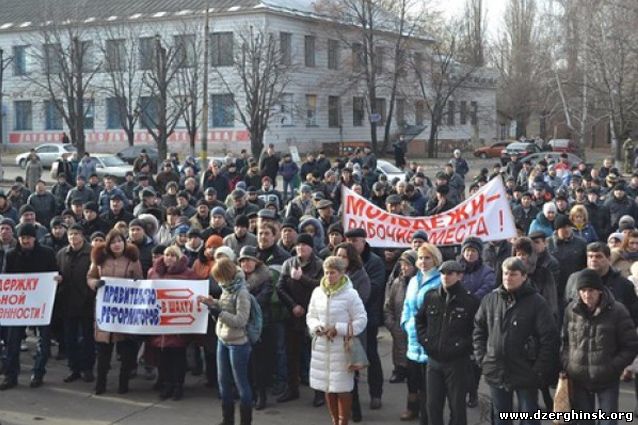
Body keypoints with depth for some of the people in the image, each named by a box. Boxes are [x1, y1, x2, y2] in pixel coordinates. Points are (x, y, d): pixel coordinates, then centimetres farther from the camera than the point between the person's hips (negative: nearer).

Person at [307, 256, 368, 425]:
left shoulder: (350, 294, -8)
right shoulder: (317, 292, 6)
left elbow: (361, 320, -7)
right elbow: (311, 316, 14)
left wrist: (338, 329, -13)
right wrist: (317, 327, -7)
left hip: (341, 346, -5)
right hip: (321, 346, 5)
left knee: (343, 388, -2)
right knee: (327, 386, 11)